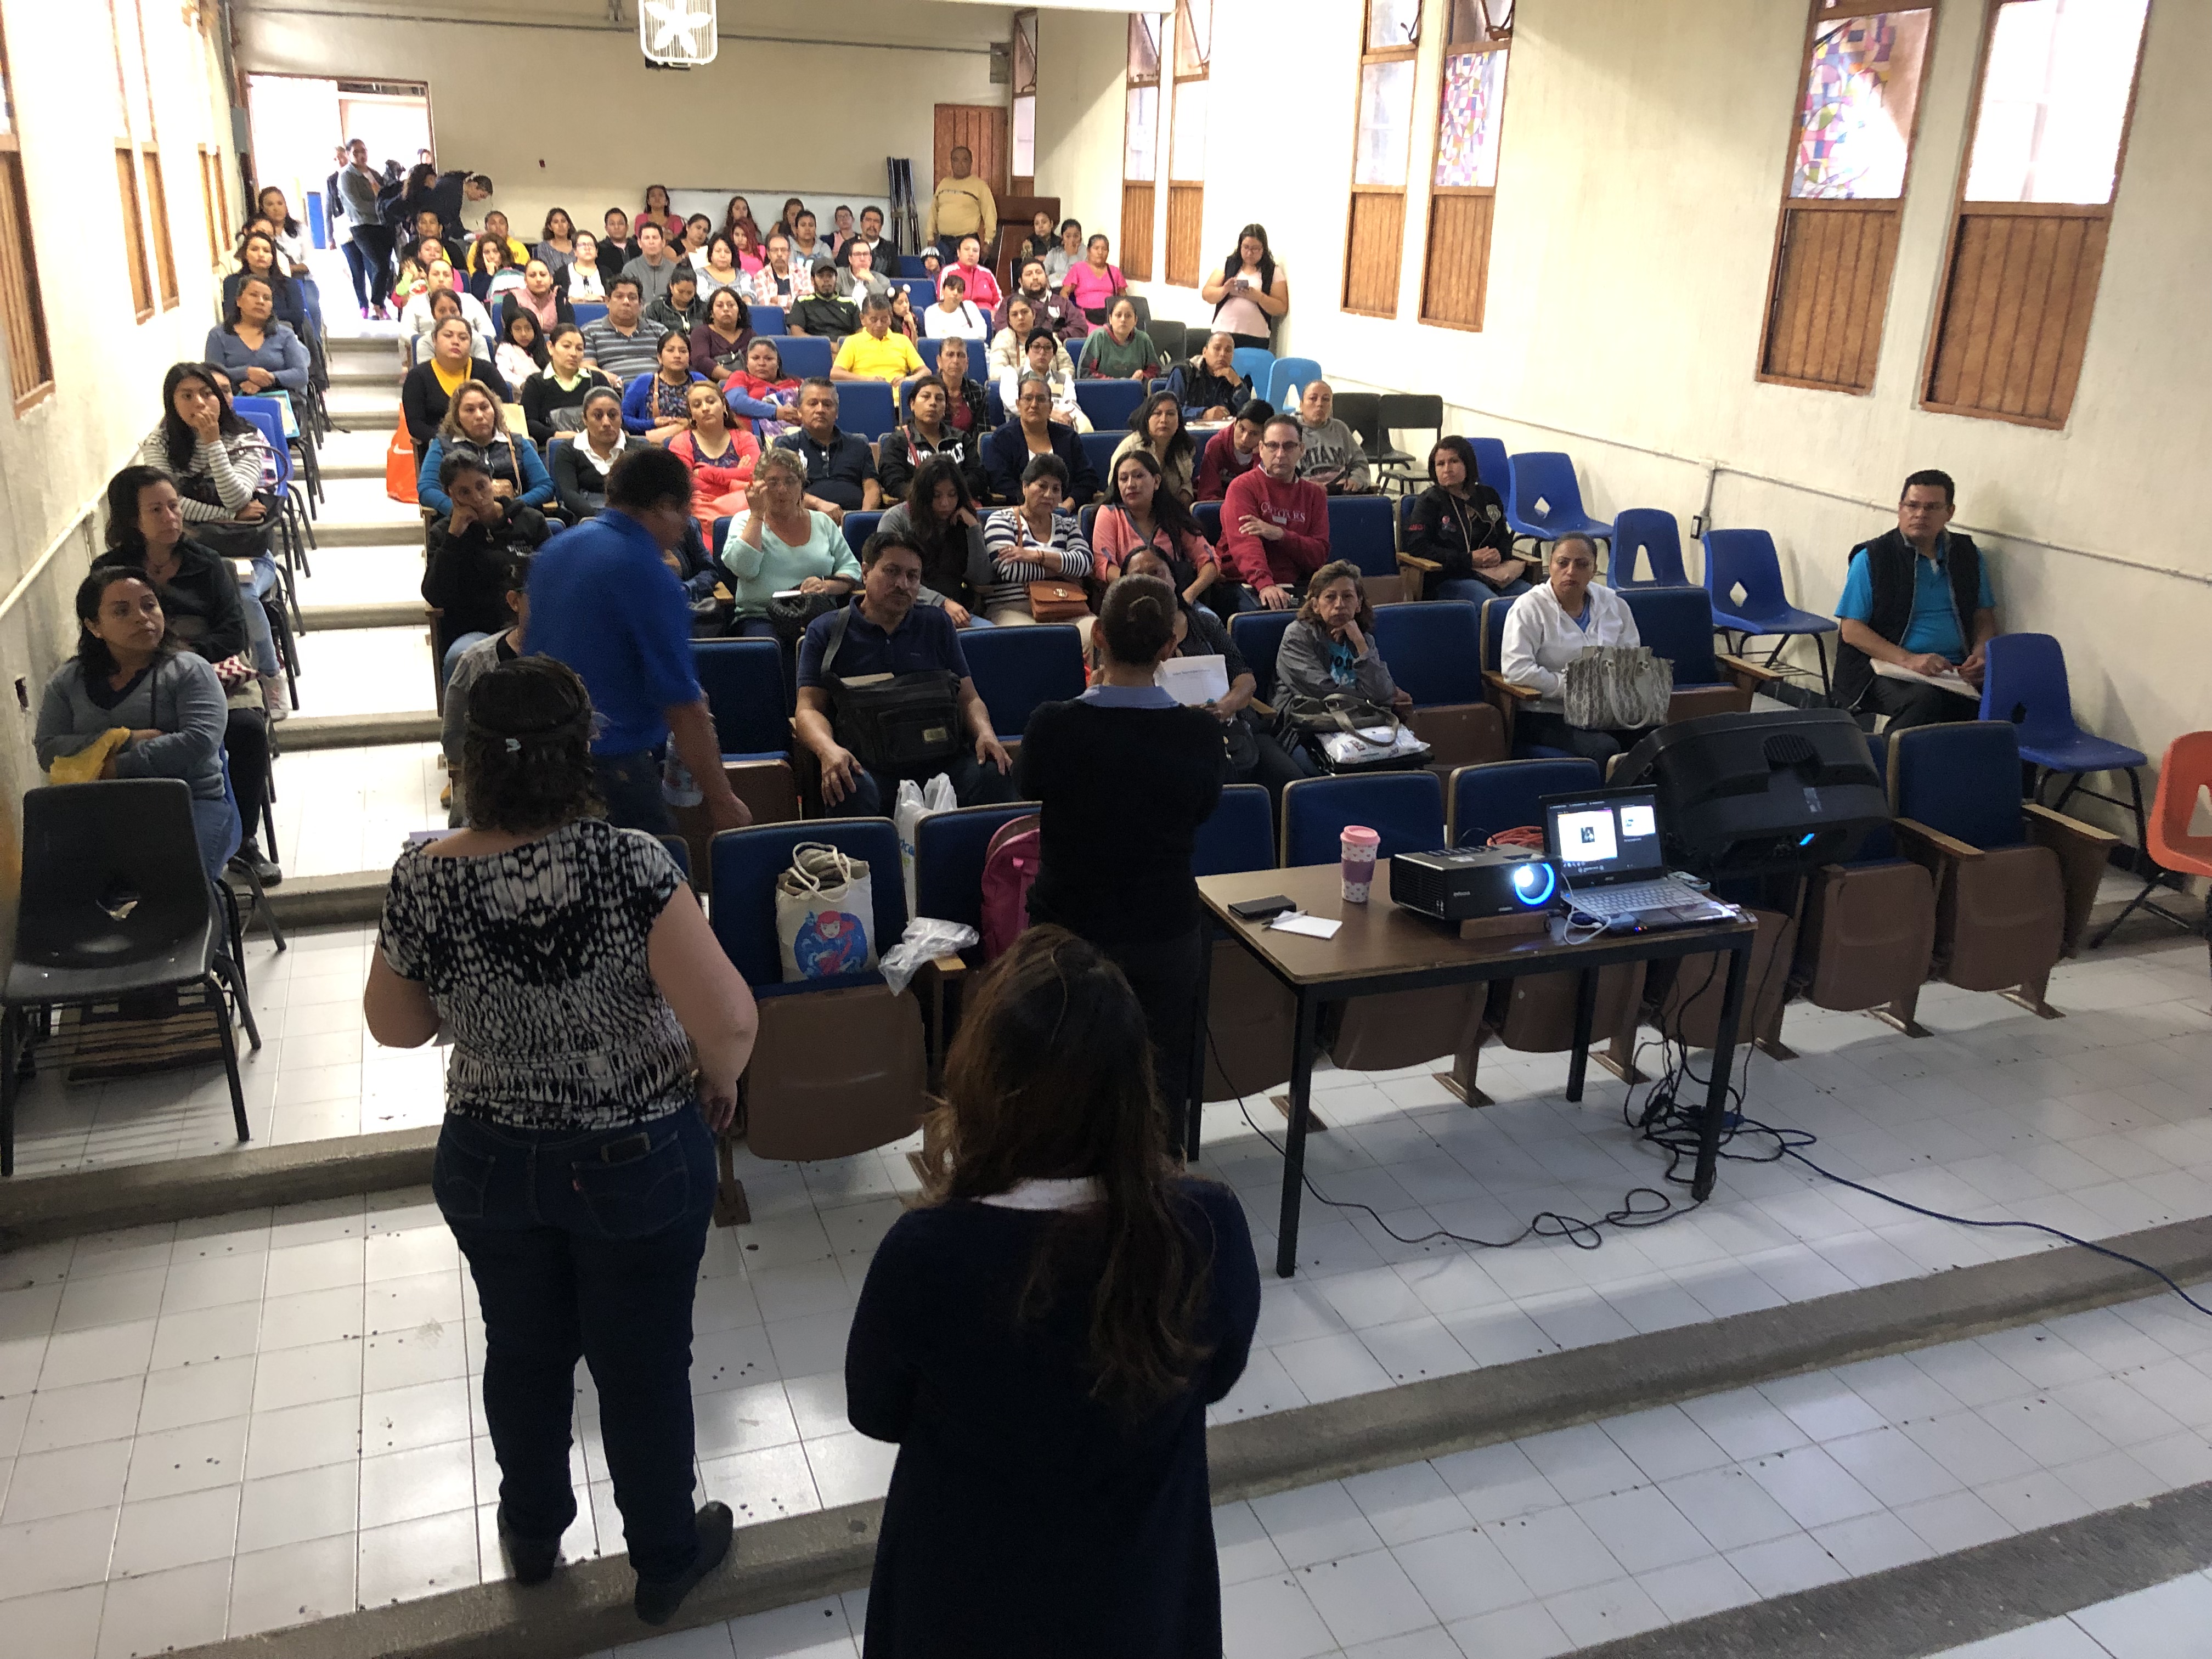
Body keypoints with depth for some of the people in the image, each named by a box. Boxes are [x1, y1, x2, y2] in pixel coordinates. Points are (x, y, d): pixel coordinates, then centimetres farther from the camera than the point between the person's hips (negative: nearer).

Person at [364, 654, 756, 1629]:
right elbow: (730, 1020, -28)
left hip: (489, 1164, 3)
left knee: (523, 1353, 26)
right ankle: (665, 1560, 37)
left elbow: (395, 1028, 1)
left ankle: (531, 1534, 49)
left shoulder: (422, 881, -14)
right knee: (645, 1365, 16)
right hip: (639, 1163, -3)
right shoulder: (629, 864, -25)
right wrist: (719, 1079, -8)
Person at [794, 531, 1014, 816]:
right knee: (852, 792, -38)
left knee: (993, 776, -30)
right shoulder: (826, 631, 15)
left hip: (940, 758, 2)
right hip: (866, 765, -2)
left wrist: (985, 732, -5)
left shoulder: (937, 624, 23)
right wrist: (828, 749, -17)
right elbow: (809, 708, 7)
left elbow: (968, 698, 19)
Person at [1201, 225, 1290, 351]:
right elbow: (1206, 294, 5)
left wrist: (1258, 297, -17)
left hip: (1256, 339, -1)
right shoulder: (1227, 264, 10)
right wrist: (1225, 290, -15)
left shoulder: (1273, 272, 5)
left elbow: (1282, 308, -1)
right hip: (1222, 335, 1)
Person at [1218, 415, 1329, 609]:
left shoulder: (1314, 494, 17)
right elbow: (1244, 541, -17)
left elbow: (1320, 554, 7)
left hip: (1296, 585, 5)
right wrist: (1265, 585, -35)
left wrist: (1280, 534, -11)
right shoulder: (1243, 487, 0)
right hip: (1249, 584, -5)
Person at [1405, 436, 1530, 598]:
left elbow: (1505, 537, 25)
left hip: (1496, 574, 5)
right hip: (1451, 577, -5)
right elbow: (1416, 547, -7)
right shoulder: (1429, 501, 4)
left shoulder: (1488, 496, 19)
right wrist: (1469, 559, -11)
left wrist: (1499, 554, -3)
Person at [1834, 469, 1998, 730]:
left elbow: (1984, 618, 21)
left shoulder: (1969, 556, 17)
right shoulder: (1871, 558, 2)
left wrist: (1981, 653, -2)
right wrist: (1908, 660, -16)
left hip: (1956, 671, 4)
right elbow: (1851, 630, -4)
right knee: (1926, 699, -38)